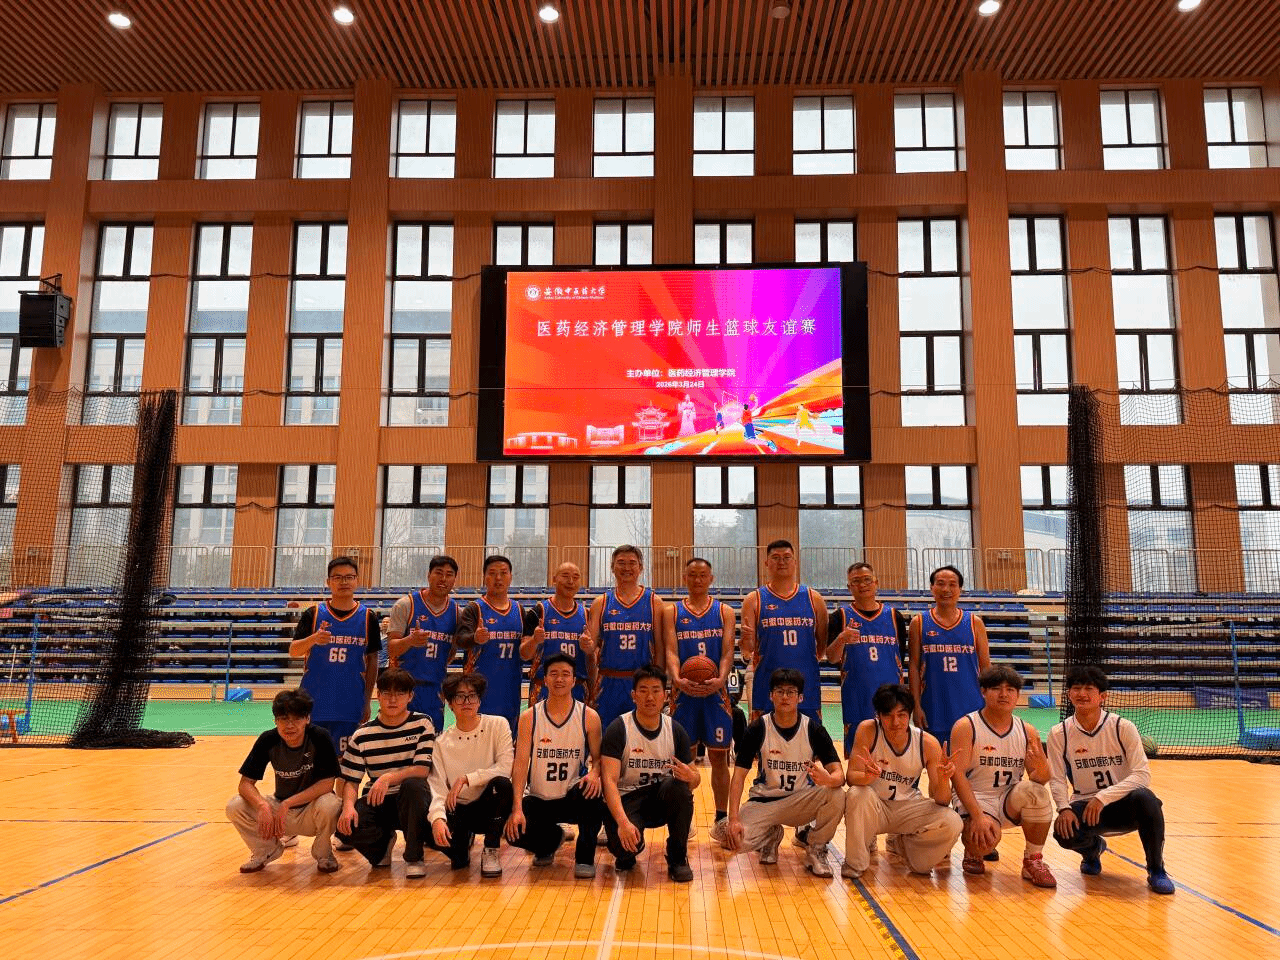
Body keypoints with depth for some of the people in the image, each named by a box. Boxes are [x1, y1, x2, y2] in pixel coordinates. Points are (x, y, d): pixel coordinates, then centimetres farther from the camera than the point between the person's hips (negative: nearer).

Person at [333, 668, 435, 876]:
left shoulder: (422, 724, -5)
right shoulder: (362, 735, 0)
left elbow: (423, 769, -15)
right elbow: (351, 780, -1)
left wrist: (388, 778, -31)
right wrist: (348, 806, -23)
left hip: (412, 802, -2)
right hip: (377, 802, 2)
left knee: (414, 785, -37)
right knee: (345, 825, -28)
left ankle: (413, 857, -17)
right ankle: (384, 841, 9)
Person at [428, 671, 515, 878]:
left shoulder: (498, 725, -6)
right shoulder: (442, 742, -1)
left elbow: (505, 768, -17)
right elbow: (437, 786, -10)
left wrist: (466, 779, -22)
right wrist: (438, 817, -29)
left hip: (490, 807, -2)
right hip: (459, 811, 2)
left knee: (502, 783, -34)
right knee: (431, 832, -28)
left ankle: (490, 852, -11)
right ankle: (461, 847, 13)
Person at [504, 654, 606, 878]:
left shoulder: (589, 716, -5)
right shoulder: (529, 717, -5)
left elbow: (598, 757, 0)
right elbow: (520, 764, -11)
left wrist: (594, 774, -26)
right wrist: (517, 808, -22)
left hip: (572, 798, -1)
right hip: (538, 800, 2)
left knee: (591, 794, -35)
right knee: (514, 831, -25)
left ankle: (585, 857, -11)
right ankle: (552, 838, 13)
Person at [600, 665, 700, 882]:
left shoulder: (675, 731, -2)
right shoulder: (618, 729, -14)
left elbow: (695, 778, 2)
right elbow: (609, 780, -21)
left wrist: (691, 776, -25)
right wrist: (623, 821, -36)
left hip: (662, 799, 3)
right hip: (626, 800, -2)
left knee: (677, 785, -30)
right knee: (626, 843, -32)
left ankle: (678, 858, -9)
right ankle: (626, 856, 10)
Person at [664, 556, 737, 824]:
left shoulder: (724, 611, 6)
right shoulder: (671, 611, 5)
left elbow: (727, 652, -3)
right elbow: (671, 651, -5)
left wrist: (720, 679, -23)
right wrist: (677, 679, -25)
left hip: (715, 691, 0)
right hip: (683, 692, 0)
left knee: (719, 756, 5)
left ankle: (722, 818, 15)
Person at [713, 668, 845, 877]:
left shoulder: (814, 730, -10)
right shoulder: (757, 729, -11)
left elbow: (839, 773, -14)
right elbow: (739, 776, -12)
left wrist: (829, 779, -41)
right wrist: (733, 819, -25)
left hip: (802, 802, 0)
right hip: (764, 801, 0)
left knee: (836, 795, -31)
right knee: (733, 837, -28)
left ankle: (816, 850, -3)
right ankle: (771, 835, 9)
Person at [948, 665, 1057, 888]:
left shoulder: (1028, 731, 4)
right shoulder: (966, 727, -10)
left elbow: (1040, 778, 2)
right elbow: (958, 774, -16)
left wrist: (1041, 769, -24)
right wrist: (978, 816, -27)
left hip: (1011, 802, 4)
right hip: (975, 800, -4)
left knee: (1036, 791, -28)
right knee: (985, 838, -33)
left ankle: (1033, 861, -6)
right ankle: (973, 853, 8)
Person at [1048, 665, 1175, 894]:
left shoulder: (1123, 728, -12)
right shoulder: (1059, 734, -7)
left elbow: (1143, 774, -17)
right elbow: (1057, 779, -4)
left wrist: (1103, 797, -28)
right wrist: (1064, 808, -24)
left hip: (1124, 806, -1)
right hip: (1085, 806, 1)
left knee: (1144, 798, -35)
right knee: (1063, 831, -31)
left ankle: (1156, 870, -10)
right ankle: (1093, 848, 11)